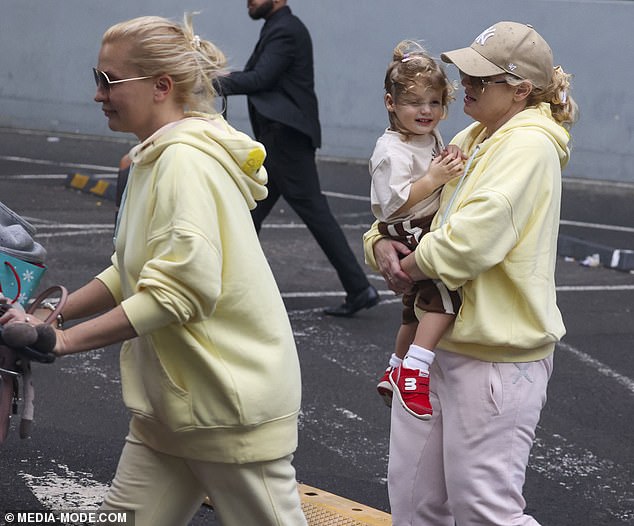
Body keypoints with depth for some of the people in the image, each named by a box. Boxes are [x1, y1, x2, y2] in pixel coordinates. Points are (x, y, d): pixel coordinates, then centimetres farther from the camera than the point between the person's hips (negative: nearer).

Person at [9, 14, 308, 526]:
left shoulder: (187, 162, -19)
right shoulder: (156, 158, 11)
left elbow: (181, 288, -27)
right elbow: (133, 274, 17)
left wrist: (66, 340, -25)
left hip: (235, 404, -9)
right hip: (175, 400, 10)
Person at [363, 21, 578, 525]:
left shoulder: (528, 147, -17)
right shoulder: (470, 141, 13)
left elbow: (472, 239, -28)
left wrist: (410, 267, -11)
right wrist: (381, 243, -2)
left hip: (496, 357, -9)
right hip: (439, 342, 9)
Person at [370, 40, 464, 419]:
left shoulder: (434, 140, 10)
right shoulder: (391, 151, -17)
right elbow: (393, 204, -25)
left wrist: (454, 168, 3)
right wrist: (434, 178, -28)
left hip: (432, 233, 10)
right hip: (408, 238, -10)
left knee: (419, 309, 23)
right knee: (446, 293, -29)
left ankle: (394, 373, 41)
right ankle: (413, 370, -31)